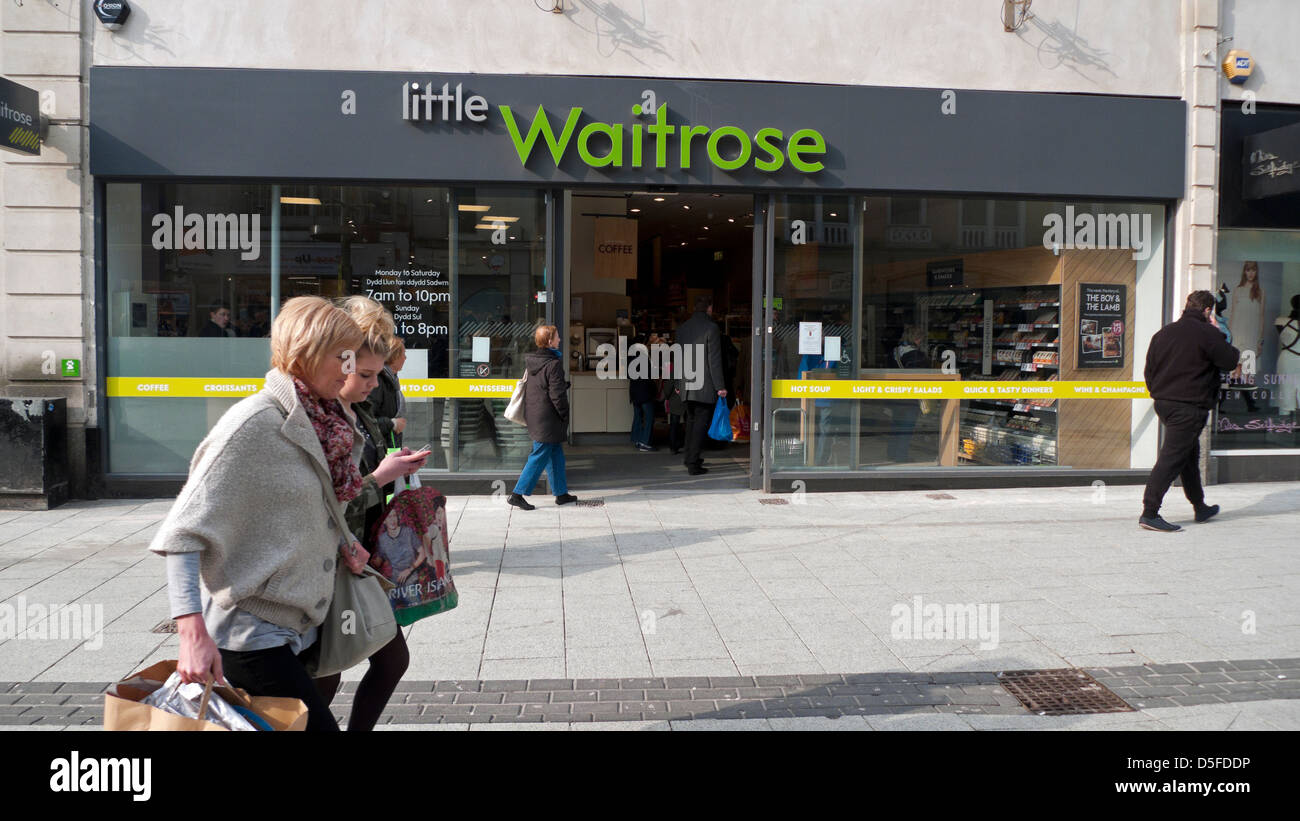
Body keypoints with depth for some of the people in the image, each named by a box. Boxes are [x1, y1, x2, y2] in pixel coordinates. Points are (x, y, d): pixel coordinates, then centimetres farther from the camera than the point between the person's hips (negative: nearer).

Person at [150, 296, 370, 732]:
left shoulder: (316, 422, 7)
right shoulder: (253, 422, -18)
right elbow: (184, 532, -21)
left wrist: (340, 543, 4)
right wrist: (194, 634, -29)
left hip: (295, 626, 9)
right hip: (250, 634, -8)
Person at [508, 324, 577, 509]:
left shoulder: (530, 361, 8)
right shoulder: (553, 364, -18)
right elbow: (557, 395, -18)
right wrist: (565, 416, -7)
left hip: (533, 416, 9)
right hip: (547, 419, -9)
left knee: (556, 454, 17)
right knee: (539, 456, -3)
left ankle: (561, 493, 24)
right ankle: (518, 494, -1)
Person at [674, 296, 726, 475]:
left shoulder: (682, 328, 10)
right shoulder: (711, 327, -10)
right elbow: (714, 360, -13)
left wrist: (678, 383, 22)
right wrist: (720, 386, -9)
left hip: (687, 385, 6)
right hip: (704, 386, -6)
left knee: (691, 421, 18)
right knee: (701, 423, -3)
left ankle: (690, 459, 26)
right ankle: (693, 464, -5)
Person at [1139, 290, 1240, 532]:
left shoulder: (1163, 333, 10)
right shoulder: (1208, 333, -11)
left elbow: (1149, 370, 13)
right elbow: (1230, 361, -3)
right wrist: (1219, 335, 9)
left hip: (1163, 403, 8)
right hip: (1189, 407, -8)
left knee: (1190, 454, 22)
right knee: (1171, 458, -9)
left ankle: (1200, 507, 34)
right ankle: (1149, 513, -13)